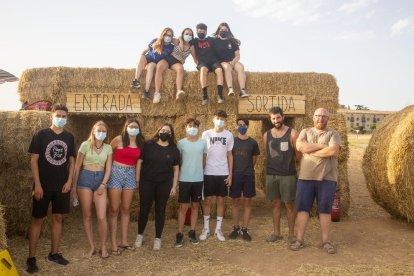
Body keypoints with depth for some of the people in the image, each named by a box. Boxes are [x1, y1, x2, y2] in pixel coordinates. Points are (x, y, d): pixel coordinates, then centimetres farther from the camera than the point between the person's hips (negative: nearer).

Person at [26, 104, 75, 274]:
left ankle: (54, 253, 23)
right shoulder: (41, 135, -6)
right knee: (37, 220, 2)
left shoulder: (69, 137, 5)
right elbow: (34, 160, -7)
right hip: (43, 186, -4)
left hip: (62, 186, 4)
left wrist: (69, 181, -1)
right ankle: (31, 258, 12)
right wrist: (37, 184, -13)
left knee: (58, 218, 10)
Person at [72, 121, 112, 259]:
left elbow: (108, 168, 4)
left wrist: (103, 184, -9)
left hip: (101, 180, 1)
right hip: (85, 179, -1)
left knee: (102, 217, -6)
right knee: (87, 216, 4)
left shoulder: (108, 148, 7)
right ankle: (91, 247, 15)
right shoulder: (85, 145, -1)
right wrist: (74, 185, 1)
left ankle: (103, 247, 9)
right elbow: (77, 166, 1)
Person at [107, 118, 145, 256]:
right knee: (114, 210, 0)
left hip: (130, 175, 4)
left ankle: (124, 241, 19)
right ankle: (114, 244, 5)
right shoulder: (119, 139, -6)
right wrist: (108, 168, 3)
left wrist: (137, 177, 8)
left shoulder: (140, 143, 7)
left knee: (126, 209, 10)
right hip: (116, 173, -4)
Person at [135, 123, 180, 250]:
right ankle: (140, 235, 25)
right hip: (147, 182, -1)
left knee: (160, 210, 7)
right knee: (144, 209, 6)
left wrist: (174, 186, 0)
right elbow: (140, 161, 1)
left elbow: (176, 169, 5)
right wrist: (137, 179, -3)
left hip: (164, 184, 1)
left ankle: (158, 238, 18)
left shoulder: (174, 150, 3)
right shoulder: (149, 145, -1)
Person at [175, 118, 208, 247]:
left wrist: (200, 172, 12)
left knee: (195, 206, 11)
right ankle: (180, 234, 11)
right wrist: (176, 178, 5)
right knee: (183, 207, 2)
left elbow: (204, 160, 11)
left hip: (198, 179, 2)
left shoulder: (203, 143, 0)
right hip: (184, 179, -2)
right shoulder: (181, 143, -4)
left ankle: (192, 232, 23)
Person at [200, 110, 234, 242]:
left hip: (223, 173, 1)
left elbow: (229, 155, 5)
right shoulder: (206, 134, 0)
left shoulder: (229, 135, 2)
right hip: (208, 172, -1)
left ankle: (218, 229, 17)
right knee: (207, 200, 5)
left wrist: (230, 174, 0)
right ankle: (206, 229, 17)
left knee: (221, 200, 7)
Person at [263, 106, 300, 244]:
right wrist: (276, 162, 10)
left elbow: (298, 155, -1)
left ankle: (291, 233, 15)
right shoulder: (266, 135, 7)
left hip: (288, 175, -3)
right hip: (271, 174, 4)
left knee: (289, 204, 3)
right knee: (275, 203, 10)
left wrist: (287, 161, 5)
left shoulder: (292, 133, -4)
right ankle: (276, 233, 20)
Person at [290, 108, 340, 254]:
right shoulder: (305, 132, 9)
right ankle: (299, 239, 13)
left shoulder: (333, 133, 3)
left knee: (325, 210, 6)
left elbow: (334, 151, -16)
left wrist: (311, 151, -11)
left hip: (327, 178, -1)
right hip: (306, 177, 1)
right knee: (302, 208, 3)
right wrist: (322, 145, -12)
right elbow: (300, 146, -11)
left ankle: (326, 241, 17)